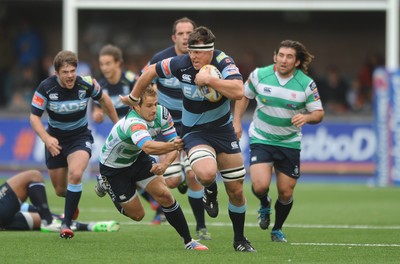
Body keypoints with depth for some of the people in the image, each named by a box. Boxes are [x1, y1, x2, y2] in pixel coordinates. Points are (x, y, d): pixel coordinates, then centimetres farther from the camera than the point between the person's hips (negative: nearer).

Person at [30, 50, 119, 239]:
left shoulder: (86, 84, -17)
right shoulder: (46, 88, -19)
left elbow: (104, 99, 3)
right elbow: (34, 117, -15)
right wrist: (46, 138, -32)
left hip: (80, 136, -1)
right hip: (55, 139, 1)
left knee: (75, 174, -30)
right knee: (60, 190, 8)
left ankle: (66, 223, -17)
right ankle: (73, 203, 48)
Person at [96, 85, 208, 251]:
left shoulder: (162, 113, -18)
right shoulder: (133, 123, -41)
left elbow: (173, 141, -15)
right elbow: (148, 147, -59)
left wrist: (165, 164, -35)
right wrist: (174, 145, -76)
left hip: (138, 159, 6)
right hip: (113, 167, -6)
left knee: (164, 196, -10)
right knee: (137, 215, 5)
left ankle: (188, 241, 0)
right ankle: (105, 186, 30)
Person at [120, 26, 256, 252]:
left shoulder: (224, 62, -19)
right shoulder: (181, 64, -14)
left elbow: (238, 91, -36)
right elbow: (151, 71, 4)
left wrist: (209, 79, -36)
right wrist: (133, 98, 14)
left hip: (223, 130, 1)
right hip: (195, 132, -1)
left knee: (236, 191, 6)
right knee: (206, 173, -32)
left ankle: (240, 240, 27)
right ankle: (210, 191, 6)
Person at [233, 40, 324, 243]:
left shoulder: (306, 84, -10)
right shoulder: (259, 75, -8)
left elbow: (318, 113, -4)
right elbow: (244, 95, 10)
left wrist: (306, 117, -26)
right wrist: (236, 122, 3)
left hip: (289, 142, 1)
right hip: (261, 139, -1)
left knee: (286, 193, 4)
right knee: (260, 186, -20)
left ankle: (277, 229, 32)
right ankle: (264, 205, 18)